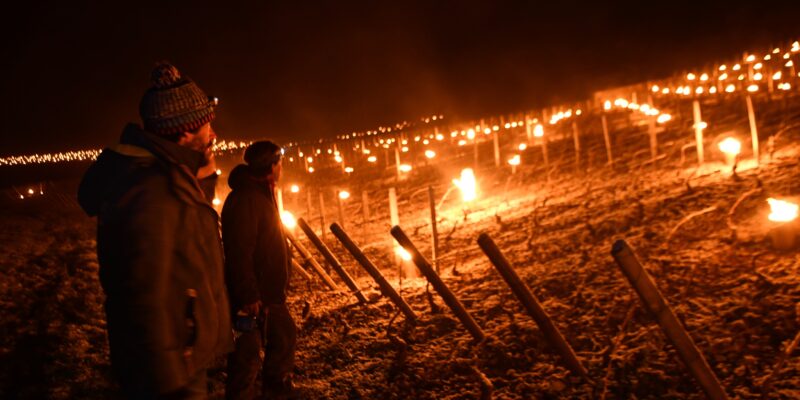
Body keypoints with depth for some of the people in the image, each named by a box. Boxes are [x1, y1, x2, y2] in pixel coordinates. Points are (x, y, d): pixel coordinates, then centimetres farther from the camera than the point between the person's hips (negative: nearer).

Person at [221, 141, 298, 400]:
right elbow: (239, 252, -26)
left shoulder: (263, 194, 15)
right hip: (253, 297, -11)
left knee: (284, 335, 20)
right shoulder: (244, 199, -20)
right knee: (248, 352, -1)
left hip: (271, 292, 11)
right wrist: (249, 296, -27)